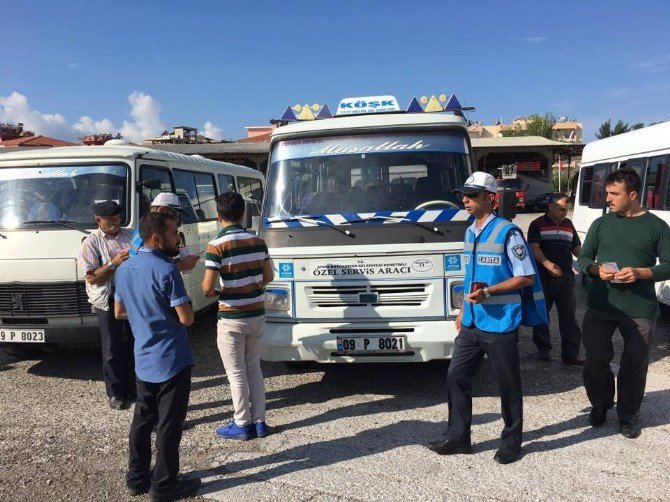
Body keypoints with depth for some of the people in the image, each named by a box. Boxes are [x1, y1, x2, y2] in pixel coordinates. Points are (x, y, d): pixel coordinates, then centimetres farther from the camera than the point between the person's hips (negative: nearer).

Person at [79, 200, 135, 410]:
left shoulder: (128, 235, 8)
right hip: (109, 302, -4)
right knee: (112, 349, 5)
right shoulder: (91, 242, -5)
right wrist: (114, 263, -20)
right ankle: (116, 393, 18)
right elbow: (92, 277, -10)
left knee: (133, 345, 13)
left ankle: (132, 388, 28)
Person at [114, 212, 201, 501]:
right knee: (169, 424, 4)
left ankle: (136, 477, 31)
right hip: (171, 360, -8)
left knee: (143, 418, 19)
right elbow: (187, 318, -20)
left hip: (143, 360, 8)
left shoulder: (124, 269, 5)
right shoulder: (166, 270, -21)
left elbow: (119, 312, 16)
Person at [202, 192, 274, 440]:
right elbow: (268, 276, 6)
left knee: (237, 373, 8)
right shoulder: (258, 241, 0)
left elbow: (207, 287, -19)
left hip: (231, 318, -5)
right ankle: (259, 421, 25)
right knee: (254, 368, 18)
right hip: (257, 313, 5)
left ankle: (242, 424, 19)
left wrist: (214, 293, 3)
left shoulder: (217, 245, -16)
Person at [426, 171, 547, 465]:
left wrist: (488, 292, -22)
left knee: (508, 385, 7)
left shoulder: (507, 232, -12)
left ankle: (511, 442, 24)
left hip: (500, 324, -7)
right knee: (456, 376, 8)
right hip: (472, 323, 8)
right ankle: (458, 438, 21)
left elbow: (526, 277, -12)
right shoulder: (470, 233, 12)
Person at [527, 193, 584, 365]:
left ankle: (571, 354, 4)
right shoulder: (537, 224, -1)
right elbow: (534, 248, -12)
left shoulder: (568, 224, 16)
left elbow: (576, 248, 19)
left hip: (566, 278, 4)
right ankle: (544, 349, 23)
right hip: (543, 278, -4)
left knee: (569, 316, 0)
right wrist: (547, 263, -29)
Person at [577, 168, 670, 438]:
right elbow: (583, 259, 10)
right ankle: (600, 404, 30)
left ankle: (628, 415, 28)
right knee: (595, 360, 4)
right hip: (600, 306, 2)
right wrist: (597, 269, -12)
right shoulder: (601, 223, 7)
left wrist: (639, 273, -16)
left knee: (634, 365, 8)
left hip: (640, 309, -1)